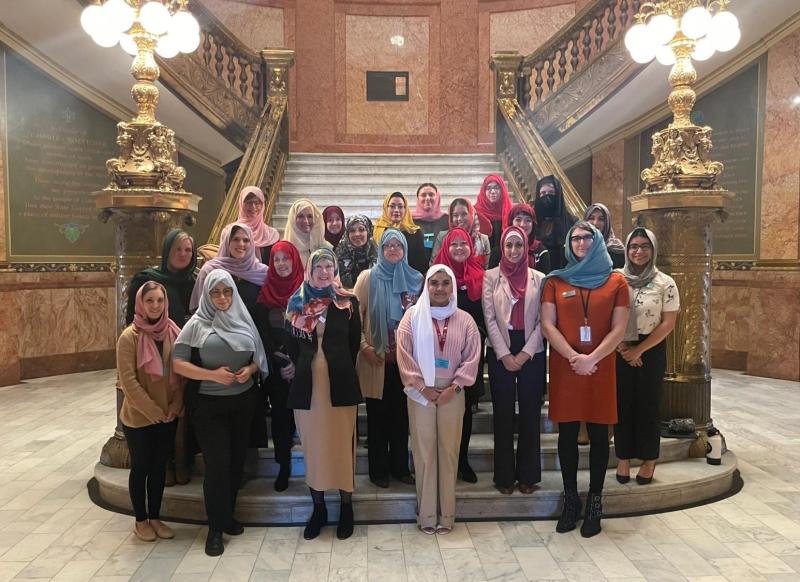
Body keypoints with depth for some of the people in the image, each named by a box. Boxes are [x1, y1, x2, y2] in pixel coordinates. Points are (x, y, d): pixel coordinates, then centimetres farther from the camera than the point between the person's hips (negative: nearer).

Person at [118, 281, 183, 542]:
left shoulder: (173, 332, -2)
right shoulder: (130, 337, -15)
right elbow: (128, 381, -16)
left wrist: (175, 407, -5)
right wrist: (153, 411, -15)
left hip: (168, 416, 4)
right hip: (139, 417, -4)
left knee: (159, 467, 15)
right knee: (140, 468, 11)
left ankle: (155, 517, 31)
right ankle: (140, 520, 28)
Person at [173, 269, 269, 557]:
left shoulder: (244, 321, 5)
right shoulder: (197, 324, -4)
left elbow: (258, 357, 12)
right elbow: (178, 363, -9)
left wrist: (250, 369, -9)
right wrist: (212, 374, -19)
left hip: (244, 401, 4)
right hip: (209, 404, -3)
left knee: (236, 460, 11)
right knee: (217, 463, -3)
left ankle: (228, 514, 31)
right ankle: (216, 527, 13)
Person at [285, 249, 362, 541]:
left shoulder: (348, 303, 1)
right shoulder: (297, 303, 7)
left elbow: (354, 343, 5)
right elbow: (293, 344, 12)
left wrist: (342, 371, 7)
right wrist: (301, 368, 7)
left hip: (340, 383, -2)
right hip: (307, 383, 2)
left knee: (342, 444, 3)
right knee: (312, 445, 9)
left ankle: (346, 506, 18)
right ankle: (318, 507, 22)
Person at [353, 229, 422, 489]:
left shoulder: (415, 279, 6)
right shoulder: (368, 277, -1)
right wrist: (364, 346, -10)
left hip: (406, 358, 2)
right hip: (377, 359, -2)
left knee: (401, 414, 11)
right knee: (378, 415, 7)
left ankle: (400, 466, 25)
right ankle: (378, 469, 21)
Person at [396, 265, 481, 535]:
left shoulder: (464, 319, 3)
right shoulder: (413, 316, -1)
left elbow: (472, 357, 1)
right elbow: (404, 354, -5)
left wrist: (453, 387, -8)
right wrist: (422, 387, -9)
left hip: (452, 394, 1)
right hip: (420, 393, -1)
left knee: (449, 452, 7)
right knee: (424, 452, 4)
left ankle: (447, 514, 18)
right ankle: (426, 514, 15)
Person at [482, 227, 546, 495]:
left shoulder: (539, 278, 6)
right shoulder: (491, 277, 3)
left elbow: (543, 320, 1)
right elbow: (490, 318, -3)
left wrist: (525, 353, -9)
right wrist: (504, 355, -10)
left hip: (532, 354, 1)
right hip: (500, 353, -1)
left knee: (530, 414, 6)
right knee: (503, 415, 4)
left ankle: (528, 474, 18)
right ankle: (504, 475, 14)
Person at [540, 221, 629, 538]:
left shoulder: (615, 282, 5)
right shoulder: (555, 281, 6)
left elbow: (619, 329, -2)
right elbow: (547, 325, -2)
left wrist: (591, 359, -14)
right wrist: (574, 357, -13)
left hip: (601, 367, 0)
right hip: (564, 366, 0)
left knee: (598, 432, 6)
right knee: (567, 433, 6)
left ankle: (595, 501, 18)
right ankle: (570, 499, 18)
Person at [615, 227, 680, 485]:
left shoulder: (665, 283, -4)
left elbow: (668, 323, -6)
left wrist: (639, 349, -10)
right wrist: (621, 347, -8)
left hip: (651, 351, -1)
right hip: (619, 352, 1)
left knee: (648, 405, 7)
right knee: (622, 405, 7)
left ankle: (649, 460, 22)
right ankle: (623, 458, 20)